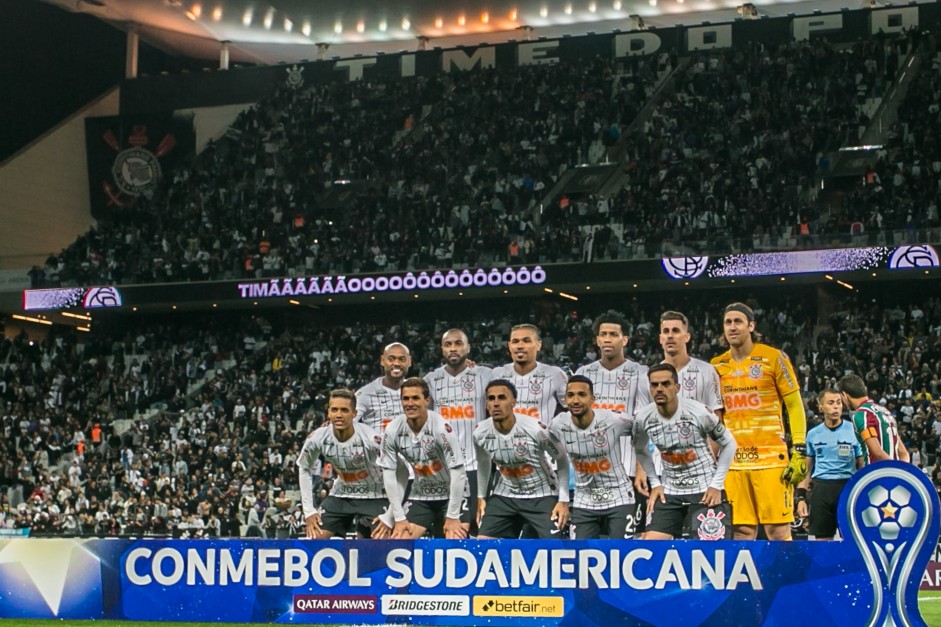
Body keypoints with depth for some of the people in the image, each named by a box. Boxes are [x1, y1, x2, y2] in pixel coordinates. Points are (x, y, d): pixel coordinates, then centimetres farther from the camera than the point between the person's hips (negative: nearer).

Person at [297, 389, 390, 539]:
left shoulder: (370, 438, -27)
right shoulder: (317, 438, -16)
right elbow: (304, 469, 3)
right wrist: (309, 511, 0)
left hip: (374, 496, -4)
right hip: (340, 495, 4)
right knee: (314, 537, -4)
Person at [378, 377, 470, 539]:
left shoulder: (441, 427, -23)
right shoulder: (392, 431, -11)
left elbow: (457, 472, -20)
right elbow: (389, 474, -5)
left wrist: (452, 516, -18)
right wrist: (399, 518, -7)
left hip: (451, 495, -4)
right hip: (420, 497, 4)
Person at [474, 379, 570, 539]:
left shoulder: (536, 429, -24)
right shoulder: (480, 433, -12)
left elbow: (562, 460, -9)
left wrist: (563, 500, -11)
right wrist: (481, 497, 15)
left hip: (542, 496, -4)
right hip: (504, 496, 4)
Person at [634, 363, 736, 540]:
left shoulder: (699, 412, -16)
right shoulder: (643, 418, -6)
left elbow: (728, 444, -3)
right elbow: (641, 450, 16)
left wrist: (717, 484, -6)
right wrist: (655, 483, 7)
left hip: (705, 491, -4)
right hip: (668, 492, 4)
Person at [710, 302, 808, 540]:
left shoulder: (773, 358, -1)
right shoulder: (717, 366, 11)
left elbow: (795, 406, 0)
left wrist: (798, 452, -8)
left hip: (771, 458, -4)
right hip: (733, 461, 4)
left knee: (778, 532, -6)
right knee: (742, 532, 1)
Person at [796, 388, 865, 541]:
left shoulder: (854, 430, 1)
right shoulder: (813, 434, 9)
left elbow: (862, 467, 5)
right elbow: (806, 470, 14)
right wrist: (801, 498, 6)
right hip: (820, 490, 2)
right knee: (822, 539, 4)